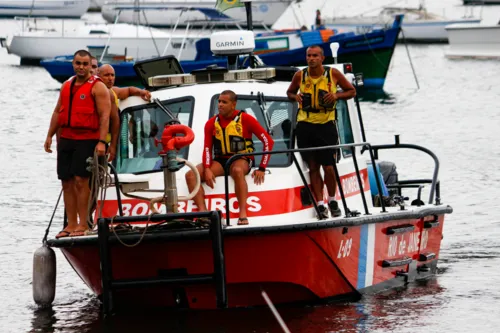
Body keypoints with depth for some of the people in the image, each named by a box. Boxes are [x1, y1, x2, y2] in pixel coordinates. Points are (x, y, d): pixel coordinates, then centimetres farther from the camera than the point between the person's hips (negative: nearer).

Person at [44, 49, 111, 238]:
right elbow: (57, 112, 22)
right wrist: (50, 136, 16)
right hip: (66, 139, 7)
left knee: (81, 180, -12)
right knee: (67, 182, 5)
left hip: (87, 140, -7)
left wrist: (101, 142, -20)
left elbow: (105, 116, -11)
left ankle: (83, 225, -10)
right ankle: (71, 224, 8)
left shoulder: (97, 87, -5)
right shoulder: (66, 86, 16)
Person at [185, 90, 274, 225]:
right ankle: (203, 213, -28)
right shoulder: (212, 123, 6)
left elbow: (268, 141, -6)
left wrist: (262, 168, -12)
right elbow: (207, 149, 3)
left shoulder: (245, 119, -5)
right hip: (220, 161, 4)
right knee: (191, 175, -18)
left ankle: (243, 215, -42)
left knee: (237, 171, -42)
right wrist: (207, 169, -17)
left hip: (241, 159, -4)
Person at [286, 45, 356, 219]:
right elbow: (289, 92, 19)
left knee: (328, 167, -5)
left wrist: (336, 95, -11)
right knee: (313, 167, 2)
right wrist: (296, 97, -4)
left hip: (326, 125, -2)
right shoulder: (300, 76, 2)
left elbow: (351, 91, 8)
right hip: (305, 125, 2)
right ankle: (320, 205, 6)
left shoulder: (333, 74, -2)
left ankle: (332, 200, 17)